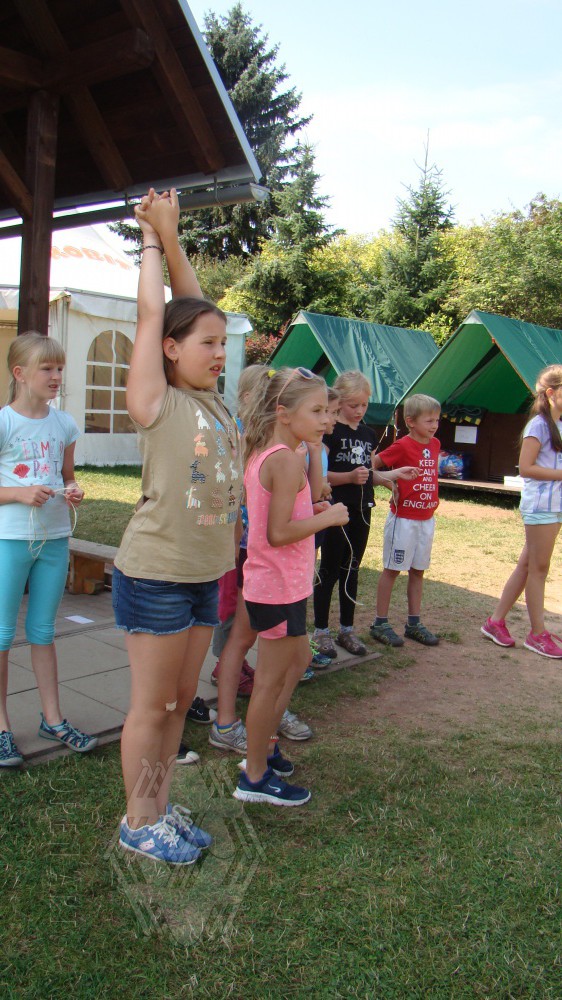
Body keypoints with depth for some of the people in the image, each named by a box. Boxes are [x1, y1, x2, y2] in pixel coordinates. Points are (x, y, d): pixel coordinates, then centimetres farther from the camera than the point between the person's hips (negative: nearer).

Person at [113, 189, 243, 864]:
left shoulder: (212, 400, 8)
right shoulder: (157, 402, -10)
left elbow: (195, 309, 11)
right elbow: (151, 313, -7)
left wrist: (173, 239, 13)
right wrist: (152, 238, 7)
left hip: (204, 575, 7)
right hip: (155, 575, -7)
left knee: (179, 701, 16)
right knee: (152, 706, 6)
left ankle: (160, 806, 33)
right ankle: (137, 822, 24)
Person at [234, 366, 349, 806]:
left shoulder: (259, 454, 8)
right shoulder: (288, 459, -21)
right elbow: (279, 533, -25)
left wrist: (311, 510, 8)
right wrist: (328, 518, -14)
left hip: (269, 581, 10)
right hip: (280, 587, -10)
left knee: (298, 660, 25)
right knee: (271, 680, 3)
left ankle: (262, 747, 36)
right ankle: (256, 776, 18)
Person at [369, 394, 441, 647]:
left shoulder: (435, 444, 6)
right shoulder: (402, 446, -14)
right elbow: (372, 465, -12)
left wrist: (433, 500, 7)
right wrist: (392, 483, -14)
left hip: (427, 518, 7)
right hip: (403, 516, -6)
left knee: (418, 571, 13)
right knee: (392, 569, 2)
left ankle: (414, 623, 23)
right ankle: (380, 623, 11)